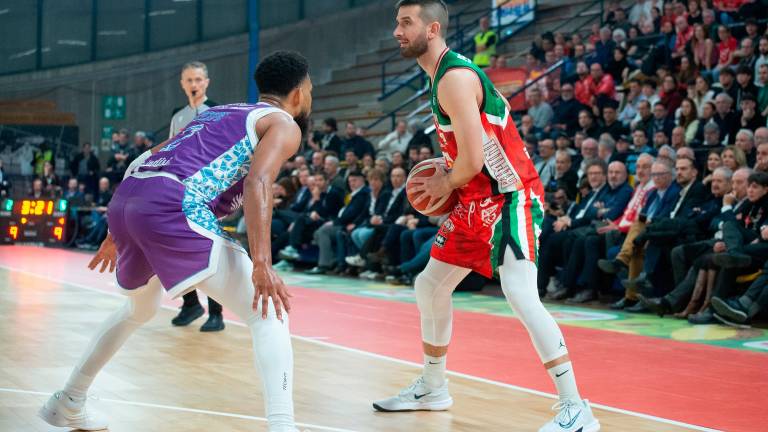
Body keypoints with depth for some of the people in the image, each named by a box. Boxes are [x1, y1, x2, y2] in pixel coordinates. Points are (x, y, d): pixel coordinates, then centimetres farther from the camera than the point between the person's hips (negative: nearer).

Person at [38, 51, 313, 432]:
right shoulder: (284, 124, 11)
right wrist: (262, 265, -17)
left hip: (126, 198, 8)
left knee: (139, 309, 34)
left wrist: (118, 234, 41)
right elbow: (258, 183, -9)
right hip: (172, 206, -8)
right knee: (268, 314, -4)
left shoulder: (217, 112, 33)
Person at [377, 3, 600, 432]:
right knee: (430, 285, 16)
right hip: (478, 202, 11)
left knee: (520, 294, -22)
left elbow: (474, 159, -24)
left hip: (510, 198, -11)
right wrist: (445, 174, 10)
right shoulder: (443, 75, 12)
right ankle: (433, 388, 33)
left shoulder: (455, 77, -19)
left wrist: (446, 184, -5)